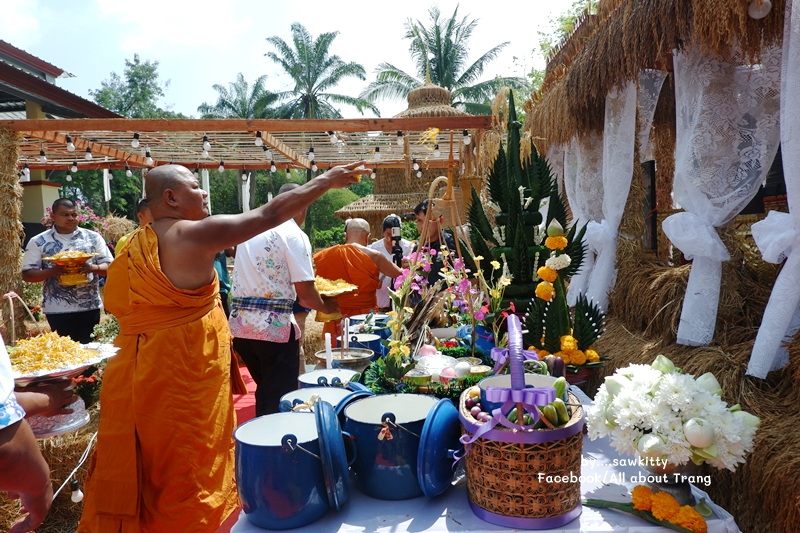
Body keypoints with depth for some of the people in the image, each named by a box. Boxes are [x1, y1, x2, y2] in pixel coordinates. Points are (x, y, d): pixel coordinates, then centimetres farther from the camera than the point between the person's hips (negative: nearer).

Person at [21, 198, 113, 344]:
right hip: (58, 309, -1)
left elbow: (109, 266, 4)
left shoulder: (93, 237, 5)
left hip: (90, 306, 1)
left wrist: (93, 268, -17)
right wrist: (52, 272, -17)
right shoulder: (39, 242, 2)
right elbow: (27, 274, 1)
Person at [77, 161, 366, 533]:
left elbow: (117, 305, 14)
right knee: (188, 475, 6)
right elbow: (268, 216, -14)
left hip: (145, 374, 8)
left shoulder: (135, 246, 10)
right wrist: (327, 181, -8)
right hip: (183, 376, -8)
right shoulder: (192, 235, -15)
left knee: (147, 474, 19)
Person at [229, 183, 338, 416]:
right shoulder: (294, 235, -9)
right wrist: (326, 306, 6)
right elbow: (305, 293, -13)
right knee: (281, 399, 5)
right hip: (274, 326, -7)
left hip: (240, 324, 7)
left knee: (265, 392, 22)